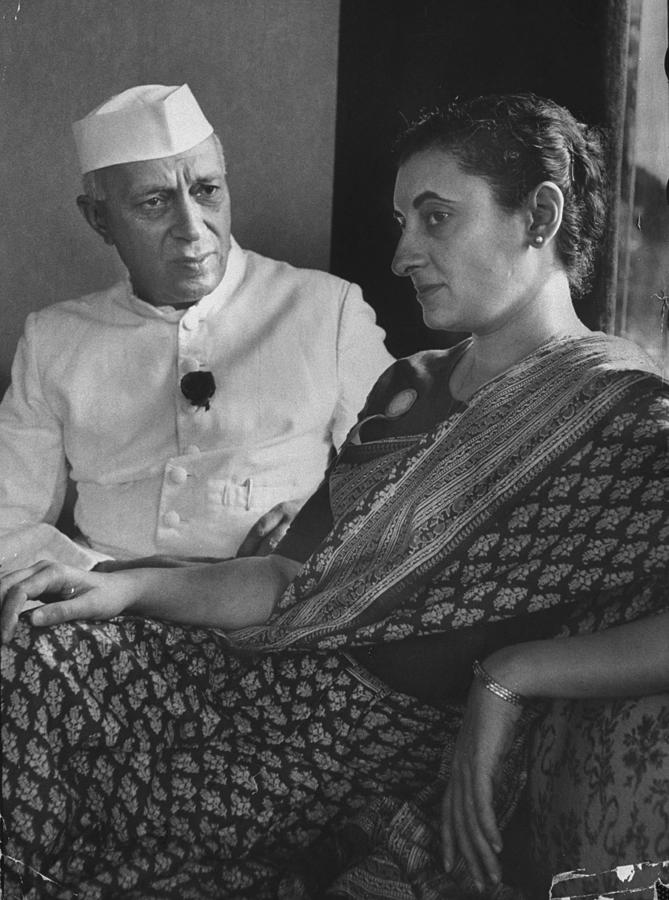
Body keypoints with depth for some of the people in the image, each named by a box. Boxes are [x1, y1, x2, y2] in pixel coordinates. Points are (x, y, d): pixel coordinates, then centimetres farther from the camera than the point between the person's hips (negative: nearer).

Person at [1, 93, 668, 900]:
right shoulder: (408, 388, 12)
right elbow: (297, 581, 9)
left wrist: (512, 673, -22)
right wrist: (128, 586, -3)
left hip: (398, 739, -6)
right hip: (273, 677, 7)